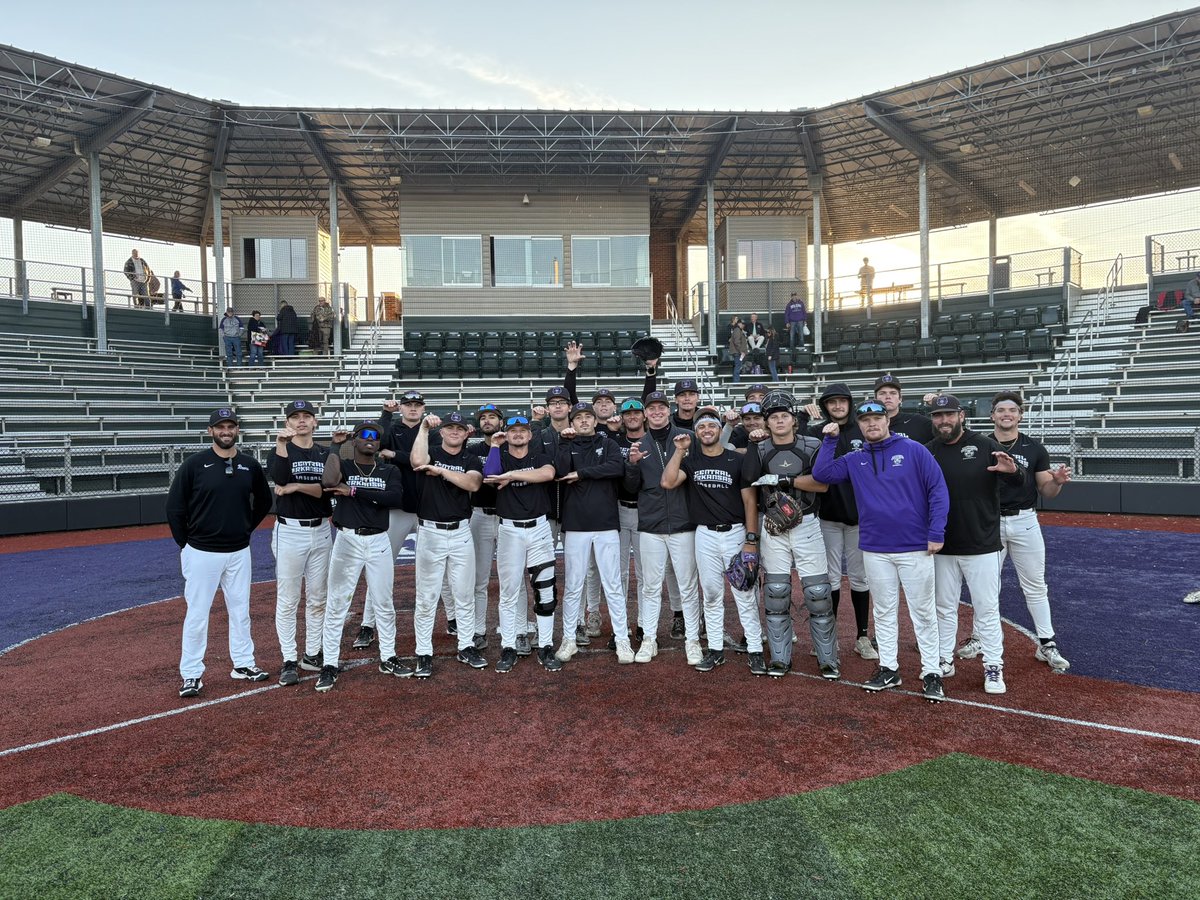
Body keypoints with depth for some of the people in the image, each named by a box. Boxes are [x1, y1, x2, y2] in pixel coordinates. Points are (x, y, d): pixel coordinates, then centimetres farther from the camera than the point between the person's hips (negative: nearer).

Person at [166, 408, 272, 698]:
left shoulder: (250, 465, 3)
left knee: (240, 611, 13)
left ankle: (243, 665, 26)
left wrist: (247, 528, 10)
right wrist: (185, 544, -2)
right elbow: (174, 506, -3)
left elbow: (264, 502, 17)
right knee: (197, 614, 2)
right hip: (202, 552, -3)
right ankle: (191, 674, 13)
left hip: (239, 552, 4)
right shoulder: (195, 464, -8)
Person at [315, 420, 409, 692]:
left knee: (384, 604, 10)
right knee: (337, 604, 1)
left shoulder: (390, 472, 6)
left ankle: (387, 658, 24)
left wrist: (354, 491, -18)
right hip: (347, 540, -2)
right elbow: (328, 482, -19)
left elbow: (395, 497, -15)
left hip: (379, 541, 2)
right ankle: (329, 665, 10)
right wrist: (336, 446, -13)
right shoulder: (341, 466, 3)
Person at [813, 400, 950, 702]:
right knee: (884, 612, 12)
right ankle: (889, 669, 23)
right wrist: (830, 440, -2)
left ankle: (931, 673, 14)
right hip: (875, 550, 3)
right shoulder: (854, 460, 8)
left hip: (916, 548, -3)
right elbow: (822, 473, -2)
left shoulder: (914, 450, -3)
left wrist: (936, 533, -12)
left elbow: (938, 491, -6)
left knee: (923, 612, 4)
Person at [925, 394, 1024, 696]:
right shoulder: (927, 452, 2)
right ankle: (944, 661, 26)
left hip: (981, 546, -2)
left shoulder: (985, 446, -5)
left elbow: (1019, 482, -7)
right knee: (944, 607, 13)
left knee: (987, 609, 4)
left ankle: (993, 668, 15)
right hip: (942, 547, 3)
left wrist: (1012, 470, -30)